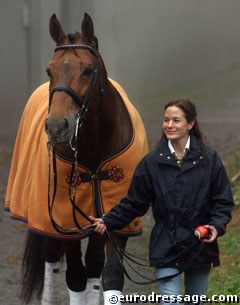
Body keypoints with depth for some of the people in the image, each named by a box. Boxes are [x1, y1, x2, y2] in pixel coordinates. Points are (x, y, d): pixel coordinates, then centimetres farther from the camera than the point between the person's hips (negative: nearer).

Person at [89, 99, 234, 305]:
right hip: (166, 247, -1)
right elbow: (134, 203, 4)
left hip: (200, 246, 1)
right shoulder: (152, 162, 0)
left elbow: (223, 201, -1)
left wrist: (217, 226, -18)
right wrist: (108, 222, -8)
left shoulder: (209, 159, -2)